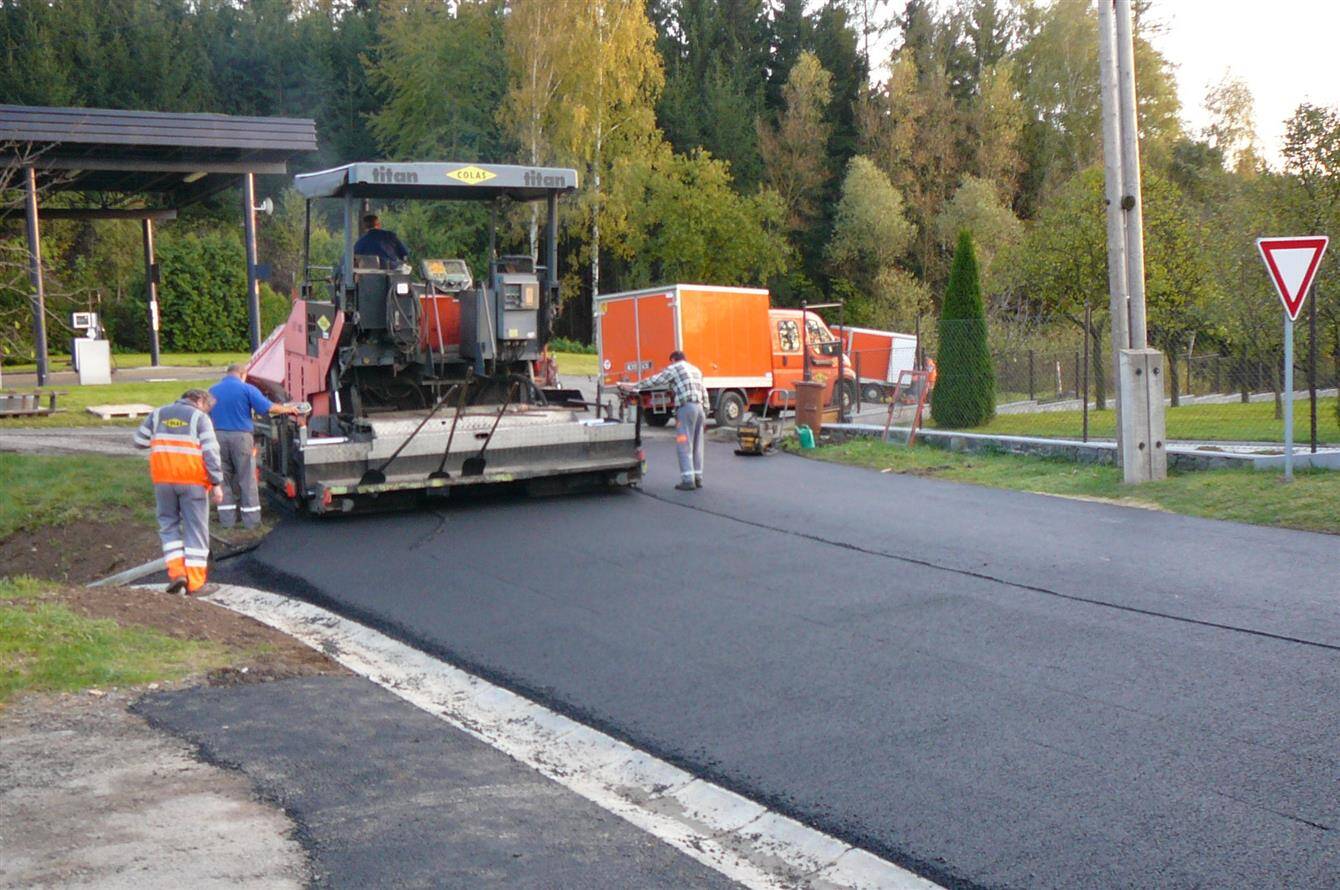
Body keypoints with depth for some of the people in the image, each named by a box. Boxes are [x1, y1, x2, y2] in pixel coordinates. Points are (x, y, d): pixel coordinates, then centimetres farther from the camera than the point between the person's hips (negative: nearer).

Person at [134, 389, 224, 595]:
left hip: (163, 479, 3)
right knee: (196, 528, 3)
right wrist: (216, 483, -7)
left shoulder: (157, 414, 12)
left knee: (169, 523, 17)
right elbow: (210, 452, -7)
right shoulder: (200, 418, 1)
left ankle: (176, 571, 1)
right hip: (193, 480, -3)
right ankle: (195, 582, 2)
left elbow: (140, 441, 14)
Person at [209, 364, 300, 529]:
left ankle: (227, 519, 11)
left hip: (218, 436, 4)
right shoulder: (246, 389, -4)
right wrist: (287, 409, 5)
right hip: (240, 436, -4)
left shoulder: (212, 390, 11)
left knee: (223, 478, 11)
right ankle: (251, 519, 5)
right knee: (246, 478, 3)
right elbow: (269, 407, -9)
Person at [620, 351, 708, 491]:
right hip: (699, 407, 7)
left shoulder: (673, 368, 2)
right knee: (697, 446, 12)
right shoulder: (696, 370, 23)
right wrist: (705, 414, 25)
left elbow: (654, 381, -1)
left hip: (686, 407, -7)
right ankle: (698, 478, 14)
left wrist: (634, 387, 7)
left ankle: (688, 480, -10)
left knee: (684, 446, -5)